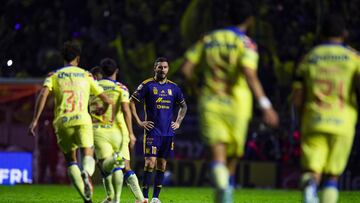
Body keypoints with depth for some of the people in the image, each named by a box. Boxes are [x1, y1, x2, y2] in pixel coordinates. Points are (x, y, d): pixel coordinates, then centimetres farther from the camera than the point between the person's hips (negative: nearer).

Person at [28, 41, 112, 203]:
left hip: (62, 122, 1)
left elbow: (43, 94, -6)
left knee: (70, 161, 13)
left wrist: (35, 120, -8)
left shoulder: (54, 75, 13)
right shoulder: (86, 75, 16)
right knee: (88, 155, -5)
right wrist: (102, 111, 40)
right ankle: (86, 174, -44)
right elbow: (106, 100, 18)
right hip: (82, 119, -1)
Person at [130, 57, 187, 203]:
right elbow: (131, 102, -1)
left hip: (168, 132, 4)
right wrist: (139, 122, -7)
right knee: (150, 164, -11)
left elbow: (183, 106, 24)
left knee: (161, 166, 5)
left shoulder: (173, 87, 10)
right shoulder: (147, 85, -2)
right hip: (152, 131, -4)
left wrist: (178, 122, 12)